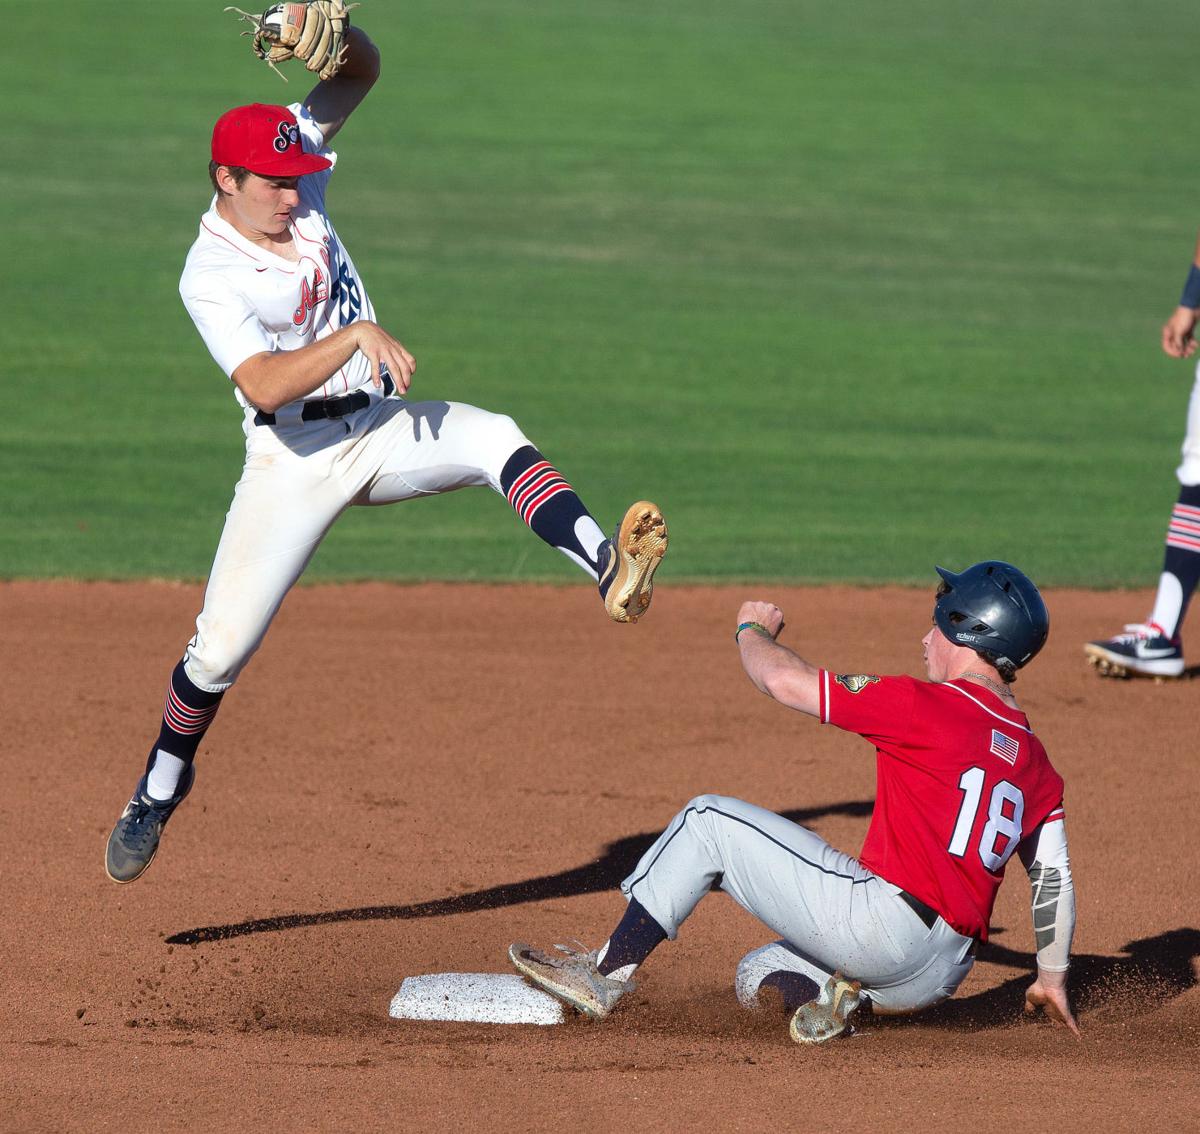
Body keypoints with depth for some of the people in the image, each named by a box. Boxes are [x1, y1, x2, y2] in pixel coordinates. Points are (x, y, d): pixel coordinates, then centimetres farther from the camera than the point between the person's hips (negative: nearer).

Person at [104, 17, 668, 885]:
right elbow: (265, 388, -31)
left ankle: (611, 574, -48)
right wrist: (356, 335, -39)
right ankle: (160, 790, 20)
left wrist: (339, 31, -21)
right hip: (293, 461, -4)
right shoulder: (210, 277, -18)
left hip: (382, 429, 4)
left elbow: (363, 71, 2)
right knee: (221, 649, -5)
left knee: (496, 439, -27)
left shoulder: (295, 172, -1)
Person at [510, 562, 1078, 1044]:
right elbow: (1054, 874, 16)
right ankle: (845, 995, -3)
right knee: (758, 975, 29)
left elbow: (786, 681, -6)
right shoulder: (1033, 758, 14)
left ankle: (606, 974, 0)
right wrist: (1052, 976, 28)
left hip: (884, 923, -8)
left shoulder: (930, 705, -8)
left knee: (709, 821, 3)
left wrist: (753, 630, 16)